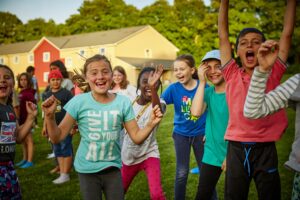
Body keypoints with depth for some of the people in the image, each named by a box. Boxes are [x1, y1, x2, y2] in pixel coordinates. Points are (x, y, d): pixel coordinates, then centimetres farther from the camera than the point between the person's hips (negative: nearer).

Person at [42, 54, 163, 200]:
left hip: (113, 168, 1)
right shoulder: (79, 102, -14)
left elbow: (136, 137, -6)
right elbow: (57, 137, -10)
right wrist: (49, 116, -26)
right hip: (87, 169, -1)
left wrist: (150, 124, -24)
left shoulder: (123, 102, -10)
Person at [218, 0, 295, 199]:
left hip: (265, 149, 0)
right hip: (237, 148, 0)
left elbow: (287, 33, 2)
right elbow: (223, 36, 1)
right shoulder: (232, 75, 1)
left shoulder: (272, 74, 0)